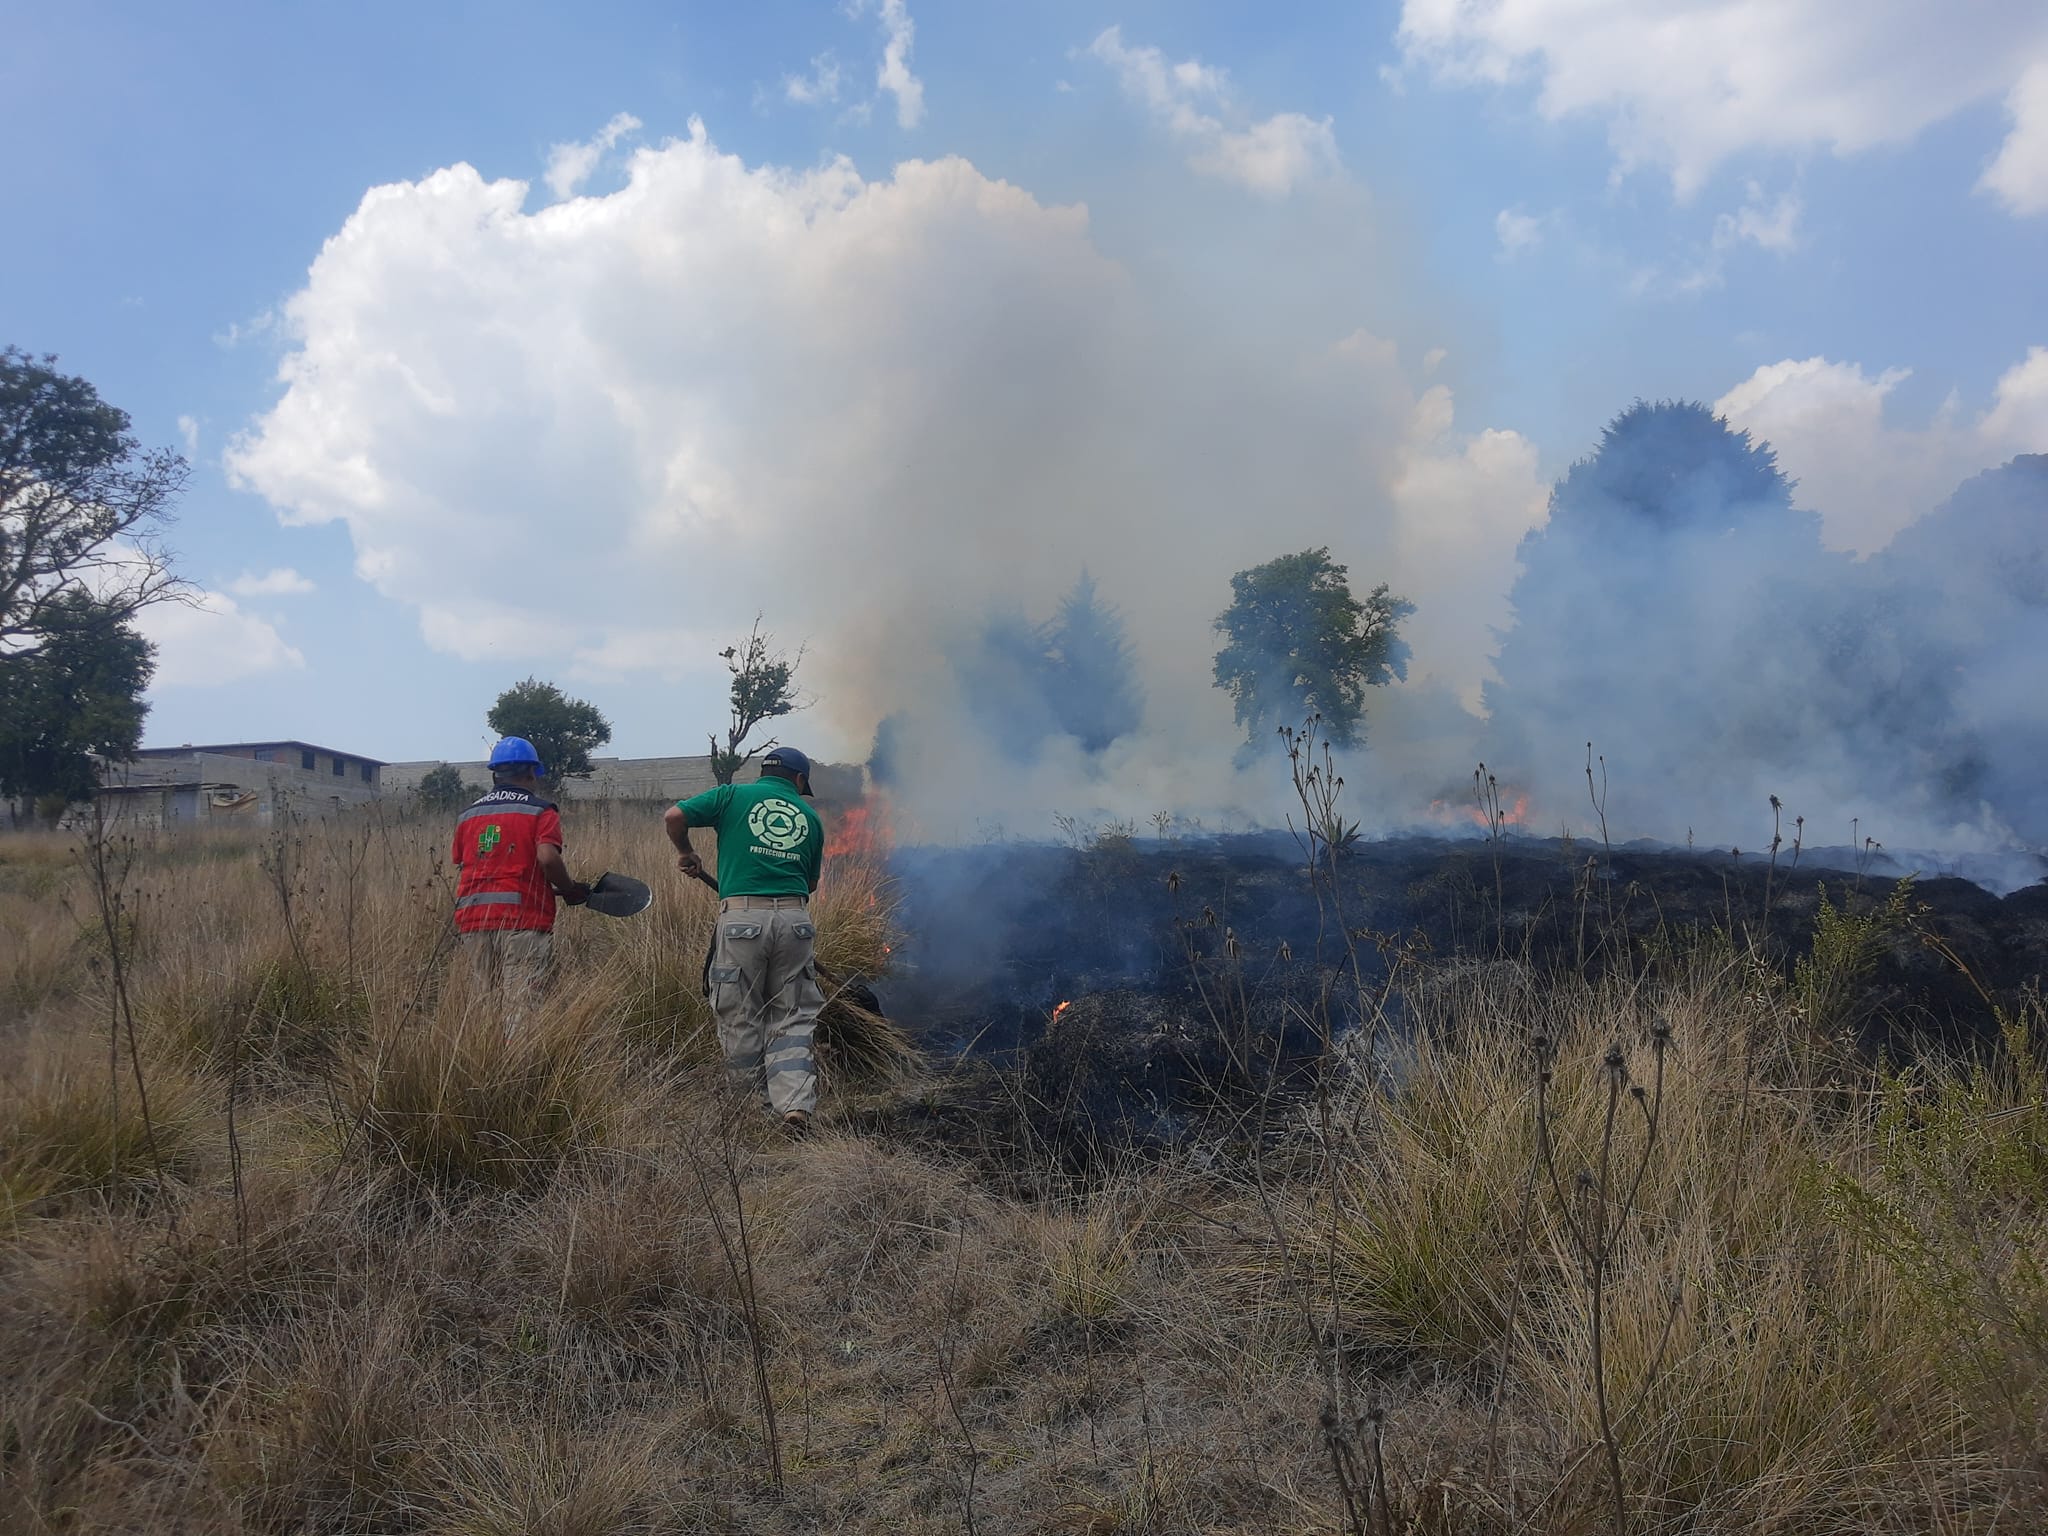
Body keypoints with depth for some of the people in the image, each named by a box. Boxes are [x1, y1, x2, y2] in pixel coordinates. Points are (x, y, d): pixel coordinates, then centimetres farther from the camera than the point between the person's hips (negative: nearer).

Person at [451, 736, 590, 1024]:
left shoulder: (467, 815, 15)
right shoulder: (540, 811, -1)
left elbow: (461, 865, 12)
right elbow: (547, 857, -16)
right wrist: (570, 889, -1)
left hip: (473, 921, 5)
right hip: (523, 919, -5)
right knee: (520, 1007, -6)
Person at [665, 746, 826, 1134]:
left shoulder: (736, 795, 10)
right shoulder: (809, 816, 18)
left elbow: (675, 816, 0)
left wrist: (685, 854, 17)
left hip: (741, 917, -2)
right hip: (795, 919, 2)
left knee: (740, 1019, 10)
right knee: (792, 1018, 8)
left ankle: (756, 1105, 17)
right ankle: (796, 1104, -7)